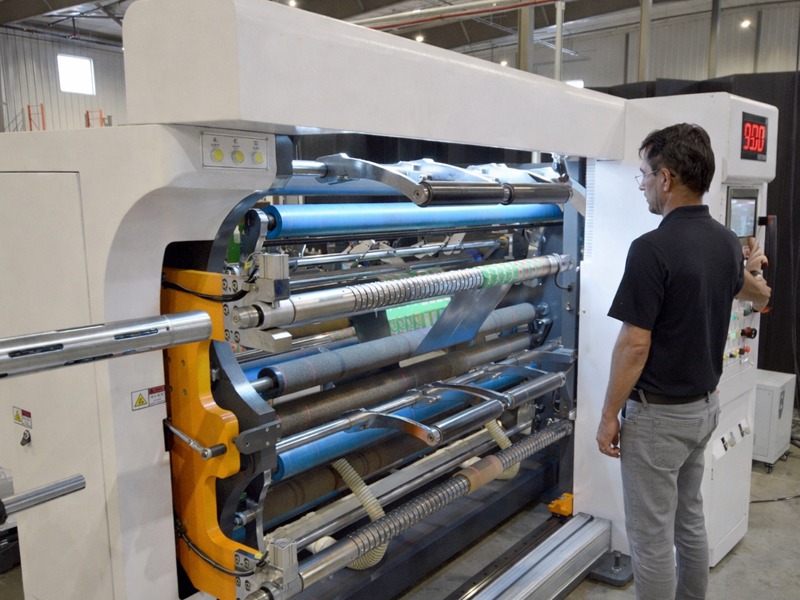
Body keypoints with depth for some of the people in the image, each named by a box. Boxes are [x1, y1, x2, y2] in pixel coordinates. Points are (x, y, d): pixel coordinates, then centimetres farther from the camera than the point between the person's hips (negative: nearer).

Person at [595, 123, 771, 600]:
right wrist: (752, 268, 49)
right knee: (690, 521, 22)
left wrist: (610, 415, -12)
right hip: (705, 404, 9)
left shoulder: (653, 248, -24)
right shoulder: (726, 241, 3)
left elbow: (634, 346, -23)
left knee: (652, 537, 6)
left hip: (659, 413, -9)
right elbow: (755, 294, 26)